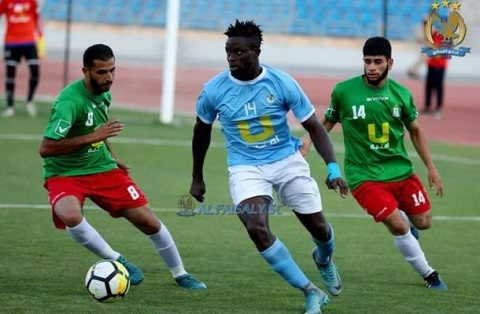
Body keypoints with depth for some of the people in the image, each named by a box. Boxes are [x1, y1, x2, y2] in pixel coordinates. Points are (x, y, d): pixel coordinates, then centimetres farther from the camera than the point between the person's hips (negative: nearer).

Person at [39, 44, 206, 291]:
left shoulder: (104, 92, -1)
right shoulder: (69, 101, -26)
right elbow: (45, 149, -31)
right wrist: (93, 137, -32)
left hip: (102, 168, 6)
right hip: (65, 174, -6)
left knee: (149, 221, 1)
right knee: (70, 215, -38)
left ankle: (180, 275, 22)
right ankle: (117, 261, -18)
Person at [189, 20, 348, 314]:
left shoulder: (282, 83, -14)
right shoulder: (214, 90, -10)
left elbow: (314, 127, -7)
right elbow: (202, 131, 9)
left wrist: (333, 168, -19)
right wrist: (197, 177, 15)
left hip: (288, 161, 0)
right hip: (246, 167, 0)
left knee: (319, 228, 5)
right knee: (257, 228, -24)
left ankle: (324, 259, 47)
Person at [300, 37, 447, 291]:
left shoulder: (401, 93, -1)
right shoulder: (344, 91, -10)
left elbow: (415, 131, 11)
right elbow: (327, 122, 4)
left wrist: (431, 169, 10)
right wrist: (308, 139, -15)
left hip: (401, 170, 4)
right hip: (364, 175, -4)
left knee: (423, 222, 5)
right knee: (398, 226, -15)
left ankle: (404, 216, 43)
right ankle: (428, 275, 6)